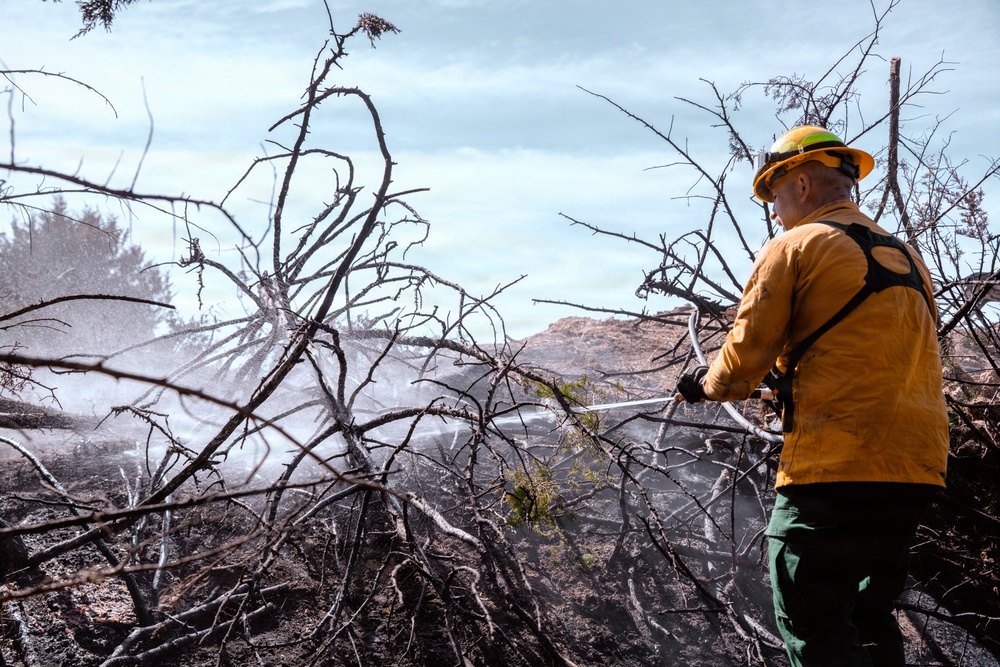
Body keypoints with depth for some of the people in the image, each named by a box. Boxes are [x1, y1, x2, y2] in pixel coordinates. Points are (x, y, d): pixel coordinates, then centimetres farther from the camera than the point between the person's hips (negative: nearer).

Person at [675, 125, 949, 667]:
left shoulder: (794, 247, -3)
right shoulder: (908, 258, 20)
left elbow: (745, 358, -5)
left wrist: (706, 384, 16)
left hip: (833, 466, -8)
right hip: (915, 472, 8)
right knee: (870, 618, 18)